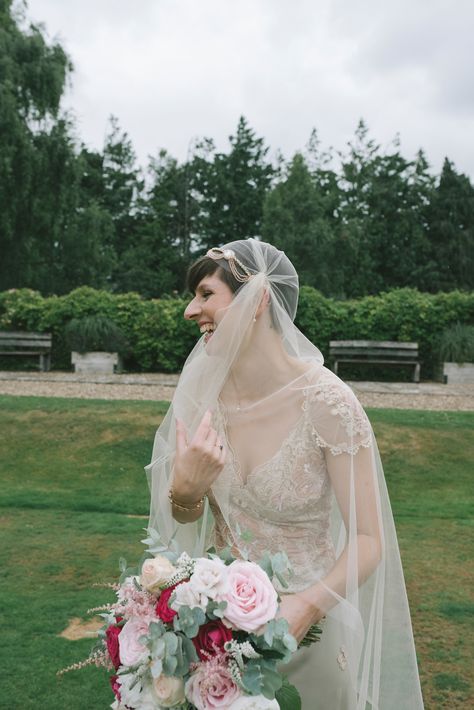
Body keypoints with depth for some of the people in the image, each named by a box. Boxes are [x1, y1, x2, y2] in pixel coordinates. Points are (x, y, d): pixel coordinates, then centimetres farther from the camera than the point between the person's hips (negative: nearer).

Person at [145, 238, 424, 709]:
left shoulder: (326, 402, -24)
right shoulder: (201, 391, -10)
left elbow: (368, 539, -17)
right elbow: (184, 516, 0)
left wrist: (303, 609, -30)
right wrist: (185, 489, -22)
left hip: (309, 617, -4)